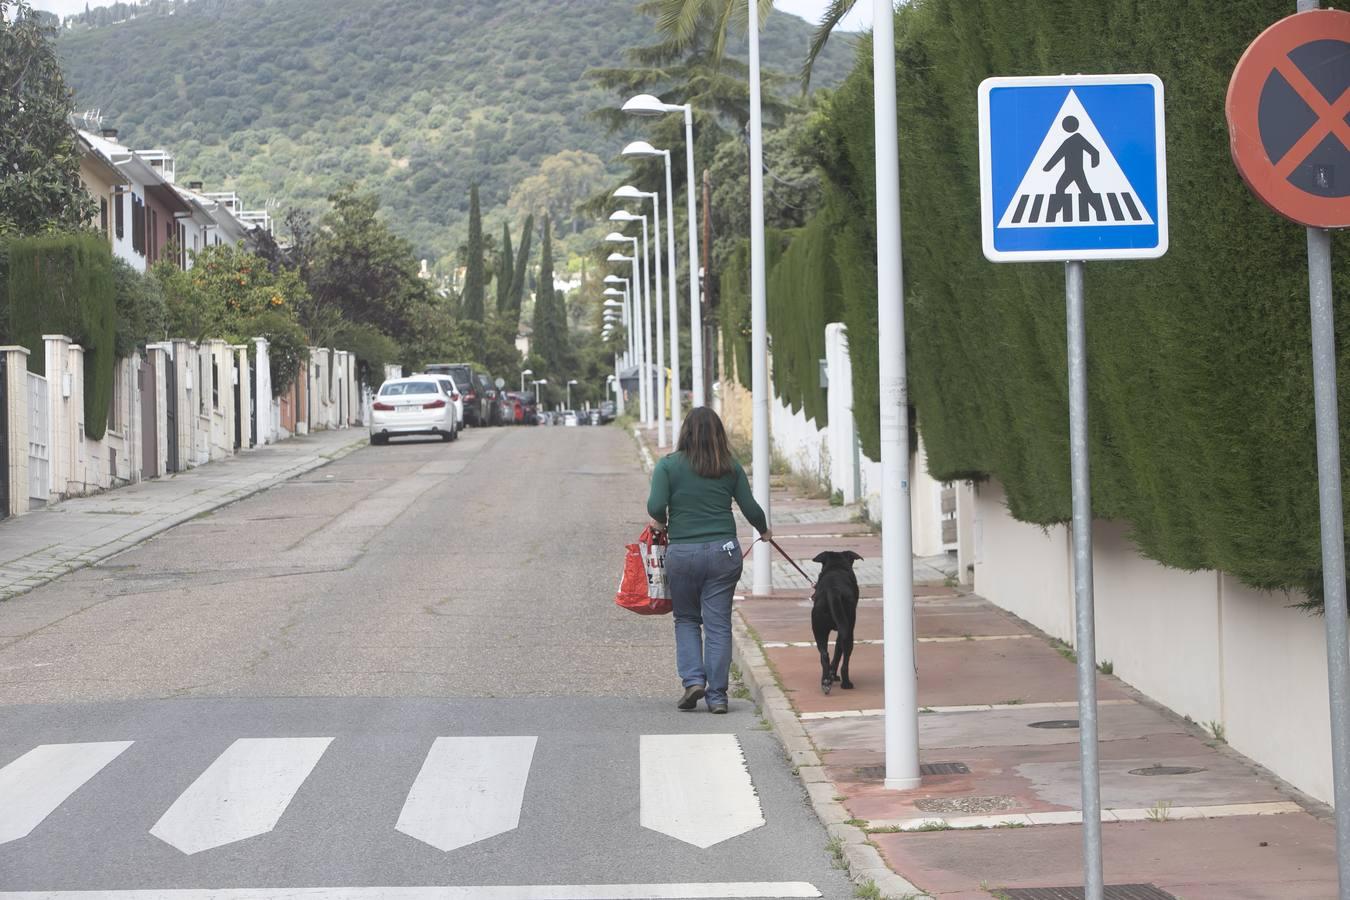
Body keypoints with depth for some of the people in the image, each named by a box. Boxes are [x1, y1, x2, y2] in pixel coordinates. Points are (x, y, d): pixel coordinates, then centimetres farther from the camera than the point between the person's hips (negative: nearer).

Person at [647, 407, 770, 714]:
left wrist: (661, 523, 11)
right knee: (718, 624, 5)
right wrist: (763, 530, 25)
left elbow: (656, 507, -11)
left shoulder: (669, 466, -2)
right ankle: (717, 695, 4)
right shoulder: (731, 467, 4)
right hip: (723, 551, 1)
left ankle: (693, 679, 0)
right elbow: (751, 509, 5)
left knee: (686, 619, 16)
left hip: (682, 553, -1)